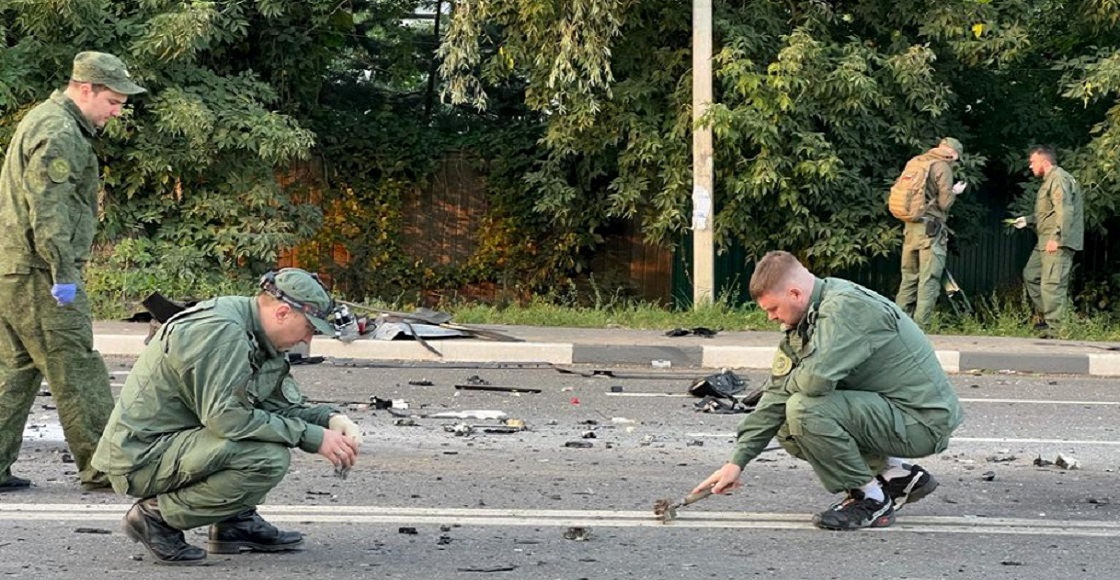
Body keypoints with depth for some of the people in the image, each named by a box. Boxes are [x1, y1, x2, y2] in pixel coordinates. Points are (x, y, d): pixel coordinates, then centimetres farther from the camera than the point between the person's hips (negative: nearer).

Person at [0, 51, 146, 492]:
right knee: (76, 372, -4)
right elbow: (48, 210, -21)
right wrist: (64, 273, -20)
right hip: (37, 274, -10)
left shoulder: (42, 120, 21)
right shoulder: (60, 134, -14)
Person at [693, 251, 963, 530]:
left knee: (804, 409, -23)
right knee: (790, 433, 10)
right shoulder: (806, 321, 7)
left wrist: (791, 382, -9)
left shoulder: (847, 307, -22)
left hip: (924, 421, -10)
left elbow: (817, 379, -35)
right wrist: (736, 462, 4)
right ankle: (899, 476, 14)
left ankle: (872, 499, -7)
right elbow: (777, 394, 7)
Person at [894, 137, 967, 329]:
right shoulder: (942, 167, -7)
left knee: (909, 278, 12)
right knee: (929, 281, -5)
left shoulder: (916, 162, 14)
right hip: (931, 228, -7)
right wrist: (955, 192, 8)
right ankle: (919, 327, -9)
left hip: (910, 226, 7)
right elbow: (944, 202, -11)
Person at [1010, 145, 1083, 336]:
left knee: (1052, 284, -12)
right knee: (1030, 275, 17)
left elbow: (1064, 211, -22)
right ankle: (1045, 316, 21)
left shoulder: (1059, 179, -12)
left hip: (1057, 243, -11)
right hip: (1045, 242, 11)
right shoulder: (1049, 180, 22)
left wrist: (1056, 238, -26)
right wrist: (1028, 220, 24)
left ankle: (1053, 330, -12)